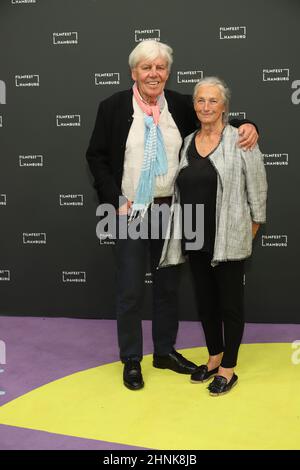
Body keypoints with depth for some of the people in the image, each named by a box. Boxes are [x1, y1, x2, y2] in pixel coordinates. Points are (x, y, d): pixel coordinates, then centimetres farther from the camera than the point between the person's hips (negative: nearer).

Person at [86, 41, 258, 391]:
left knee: (168, 284, 14)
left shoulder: (180, 105, 3)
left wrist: (246, 125, -12)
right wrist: (115, 200, -10)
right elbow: (96, 156, -2)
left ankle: (165, 351, 32)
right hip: (130, 210, -3)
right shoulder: (113, 107, -3)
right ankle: (131, 360, 21)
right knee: (130, 288, 4)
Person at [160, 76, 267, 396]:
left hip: (228, 240, -5)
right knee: (205, 300, 15)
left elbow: (257, 188, -4)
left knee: (230, 302, 6)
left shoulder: (241, 141, -7)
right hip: (195, 239, 6)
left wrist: (254, 225, 0)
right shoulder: (187, 142, 9)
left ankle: (228, 369, 19)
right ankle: (214, 357, 33)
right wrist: (183, 228, 12)